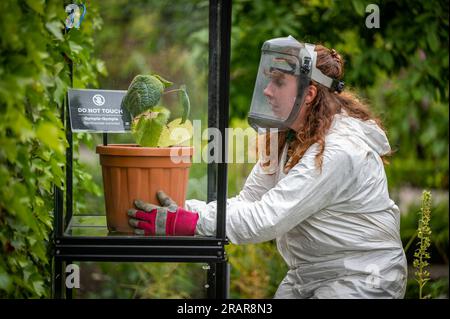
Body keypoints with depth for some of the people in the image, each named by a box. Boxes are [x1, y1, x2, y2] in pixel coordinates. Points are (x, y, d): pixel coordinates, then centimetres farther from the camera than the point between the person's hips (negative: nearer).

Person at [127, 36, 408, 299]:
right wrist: (182, 210, -15)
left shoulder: (339, 151, -24)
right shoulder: (288, 138, 7)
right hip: (307, 275, 8)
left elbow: (268, 218, -28)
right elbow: (248, 201, 1)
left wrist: (183, 224, -29)